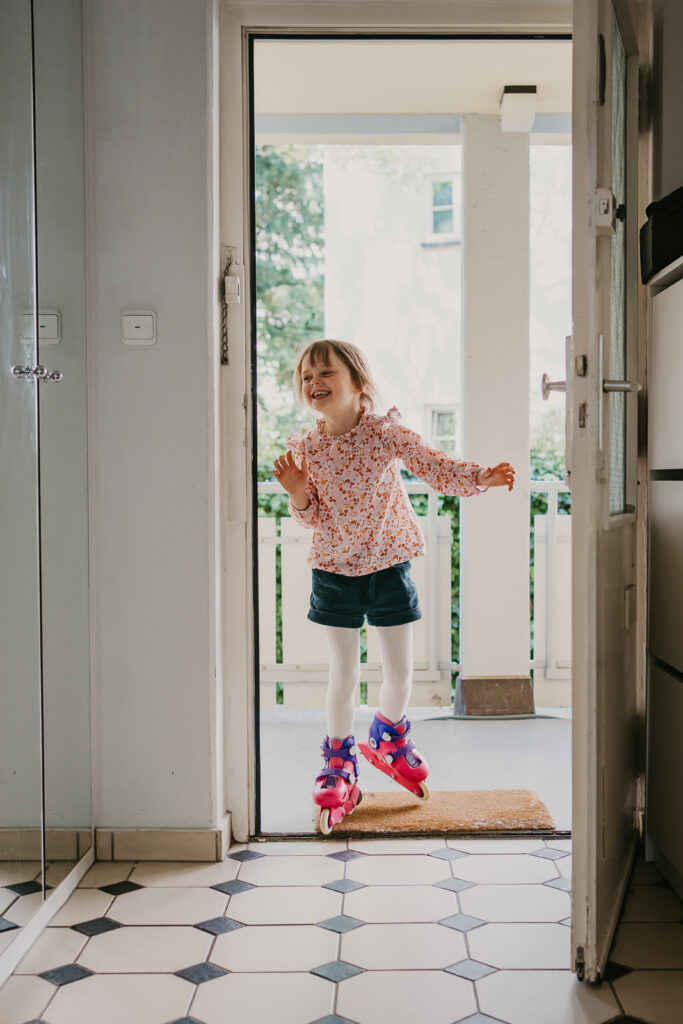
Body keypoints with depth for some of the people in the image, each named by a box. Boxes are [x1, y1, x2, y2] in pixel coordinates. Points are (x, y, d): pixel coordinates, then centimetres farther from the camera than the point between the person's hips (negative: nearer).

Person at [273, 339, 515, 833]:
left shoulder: (387, 432, -8)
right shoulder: (304, 449, -3)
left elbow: (436, 466, -14)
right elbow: (313, 518, 1)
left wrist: (484, 476, -29)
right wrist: (298, 496, -20)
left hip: (389, 565, 0)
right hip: (335, 570, 1)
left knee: (400, 671, 8)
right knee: (344, 675, 7)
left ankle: (390, 740, 39)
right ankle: (339, 767, 24)